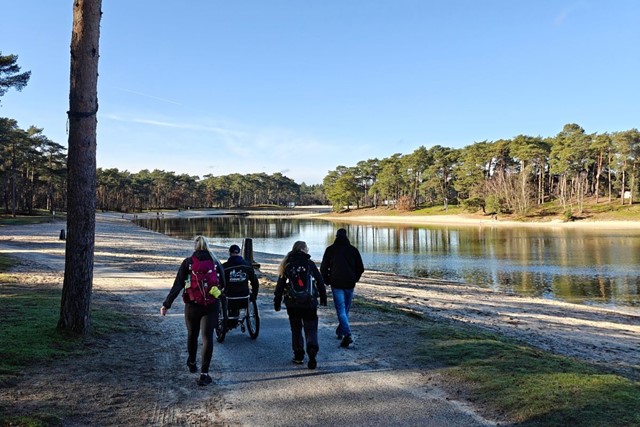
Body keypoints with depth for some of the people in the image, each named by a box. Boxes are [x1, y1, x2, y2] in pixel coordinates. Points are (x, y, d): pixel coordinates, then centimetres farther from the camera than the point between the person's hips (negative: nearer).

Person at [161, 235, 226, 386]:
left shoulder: (188, 262, -3)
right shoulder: (215, 262, 1)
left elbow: (177, 286, -8)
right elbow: (223, 284, 5)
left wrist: (166, 305, -4)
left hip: (192, 305, 0)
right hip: (212, 306, 0)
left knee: (192, 335, 20)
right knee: (207, 337, 0)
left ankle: (192, 364, 40)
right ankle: (204, 374, -7)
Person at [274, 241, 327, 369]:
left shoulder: (287, 265, 1)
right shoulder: (310, 264, -1)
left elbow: (280, 285, 2)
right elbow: (320, 282, 3)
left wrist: (277, 302, 10)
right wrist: (323, 299, 14)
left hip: (292, 303, 1)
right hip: (310, 303, -1)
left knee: (296, 329, 15)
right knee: (311, 328, 4)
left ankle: (298, 356, 17)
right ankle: (312, 350, -18)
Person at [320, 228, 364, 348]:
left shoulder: (330, 250, 0)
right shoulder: (353, 250, 3)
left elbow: (323, 268, 2)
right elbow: (360, 268, 6)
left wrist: (327, 281, 15)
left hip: (336, 284, -2)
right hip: (350, 284, 2)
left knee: (341, 310, -5)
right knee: (345, 309, 18)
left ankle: (347, 335, -19)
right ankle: (340, 331, 31)